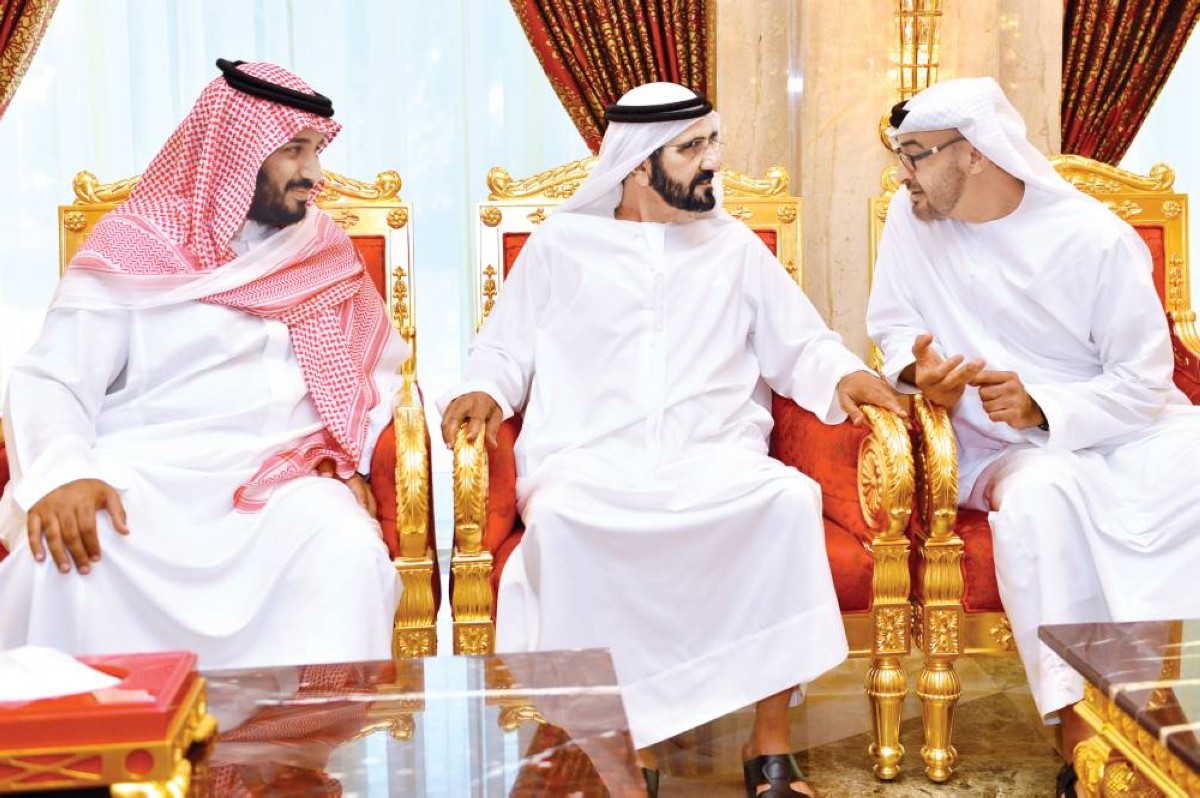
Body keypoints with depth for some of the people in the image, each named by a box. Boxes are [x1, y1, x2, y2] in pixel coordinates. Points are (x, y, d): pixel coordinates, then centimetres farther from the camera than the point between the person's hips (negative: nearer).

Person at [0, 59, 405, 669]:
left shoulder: (323, 251, 15)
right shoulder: (131, 247, 2)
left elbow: (378, 362, 23)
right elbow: (50, 382, -4)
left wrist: (349, 458, 3)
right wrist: (63, 473, -26)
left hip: (281, 481, 3)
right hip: (143, 476, -2)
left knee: (348, 549, -31)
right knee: (60, 553, -33)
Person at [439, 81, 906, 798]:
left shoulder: (735, 247, 21)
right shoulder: (561, 244, 15)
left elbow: (800, 345, 20)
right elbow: (507, 345, 17)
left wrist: (843, 376, -2)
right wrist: (485, 390, -5)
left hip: (715, 459, 1)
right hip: (590, 461, -1)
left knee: (793, 498, -32)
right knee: (559, 519, -37)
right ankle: (625, 740, -23)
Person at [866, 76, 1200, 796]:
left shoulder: (1094, 237, -11)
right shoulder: (912, 220, -3)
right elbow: (892, 321, 10)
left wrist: (1043, 409, -24)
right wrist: (917, 366, -13)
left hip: (1125, 425, 0)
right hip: (1002, 450, 1)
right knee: (1041, 492, -34)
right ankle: (1081, 726, -31)